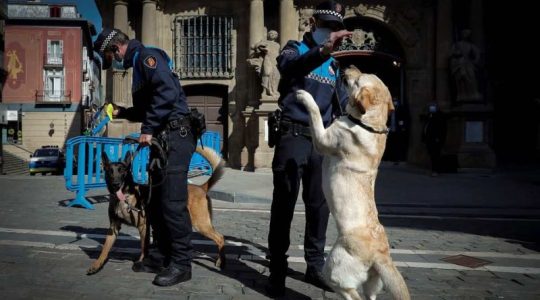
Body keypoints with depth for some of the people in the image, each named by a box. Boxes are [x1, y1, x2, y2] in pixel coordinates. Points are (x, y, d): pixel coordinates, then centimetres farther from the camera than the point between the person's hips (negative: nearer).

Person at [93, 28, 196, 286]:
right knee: (155, 201, 13)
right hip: (162, 139, 10)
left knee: (172, 202, -9)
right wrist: (122, 112, 23)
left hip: (174, 137, -10)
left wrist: (148, 129, -19)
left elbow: (168, 92, -23)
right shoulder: (138, 64, 24)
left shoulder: (146, 56, -6)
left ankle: (181, 263, -1)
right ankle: (161, 257, 23)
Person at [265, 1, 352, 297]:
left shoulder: (333, 65, 18)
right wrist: (323, 50, -43)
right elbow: (288, 67, -26)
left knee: (319, 205, 10)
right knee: (284, 203, -4)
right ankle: (277, 270, 5)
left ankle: (315, 266, 22)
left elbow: (342, 105, 21)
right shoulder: (296, 49, 0)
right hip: (293, 137, -6)